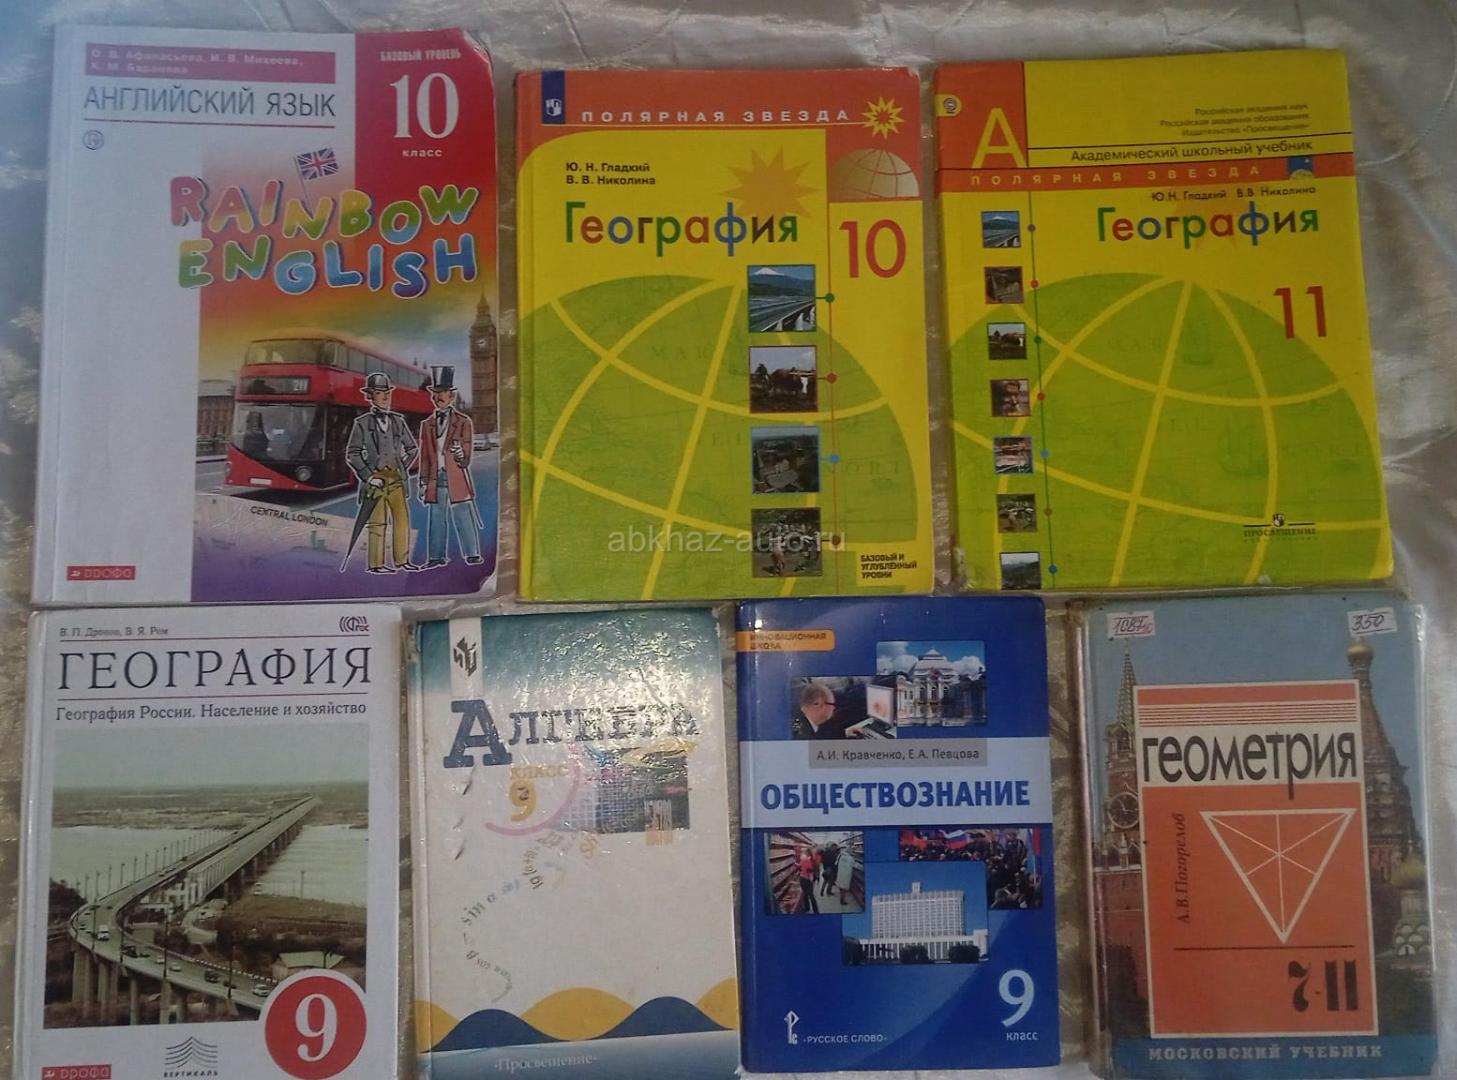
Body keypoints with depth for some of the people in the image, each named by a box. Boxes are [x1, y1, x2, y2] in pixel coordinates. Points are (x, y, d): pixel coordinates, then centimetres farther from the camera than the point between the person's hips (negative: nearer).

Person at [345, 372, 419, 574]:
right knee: (378, 522, -3)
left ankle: (402, 560, 12)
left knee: (402, 518, 3)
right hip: (375, 478, -4)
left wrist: (403, 468, 11)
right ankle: (376, 564, 3)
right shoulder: (362, 423, -2)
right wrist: (368, 476, -8)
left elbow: (413, 448, 20)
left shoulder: (398, 421, 9)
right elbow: (351, 455, -1)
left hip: (396, 478, 4)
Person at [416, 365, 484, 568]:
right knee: (435, 519, 4)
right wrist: (423, 482, 9)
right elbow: (424, 457, 15)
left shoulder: (463, 422, 3)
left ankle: (472, 554, 8)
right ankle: (437, 556, 12)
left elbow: (466, 460, 0)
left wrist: (461, 456, -23)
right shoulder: (426, 425, 13)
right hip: (435, 479, 3)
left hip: (457, 479, -3)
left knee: (464, 518, -1)